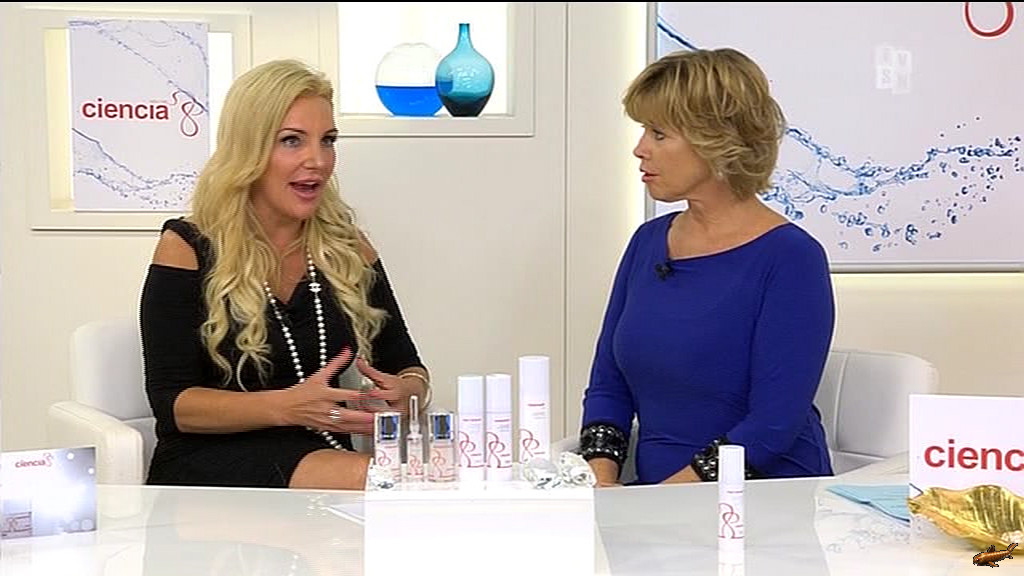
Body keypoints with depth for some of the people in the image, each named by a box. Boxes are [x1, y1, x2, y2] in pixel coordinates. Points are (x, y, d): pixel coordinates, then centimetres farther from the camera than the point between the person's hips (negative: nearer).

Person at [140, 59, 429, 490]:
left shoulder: (347, 249, 12)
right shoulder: (189, 248, -1)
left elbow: (406, 367, 18)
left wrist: (406, 391, -9)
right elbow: (171, 403, -8)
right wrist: (288, 407, -24)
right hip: (206, 463, -5)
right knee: (365, 479, -36)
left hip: (322, 456, 6)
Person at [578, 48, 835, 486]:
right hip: (658, 503, 6)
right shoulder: (648, 242, 10)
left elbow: (774, 424, -16)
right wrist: (602, 481, -5)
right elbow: (608, 385, 12)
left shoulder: (790, 258, -10)